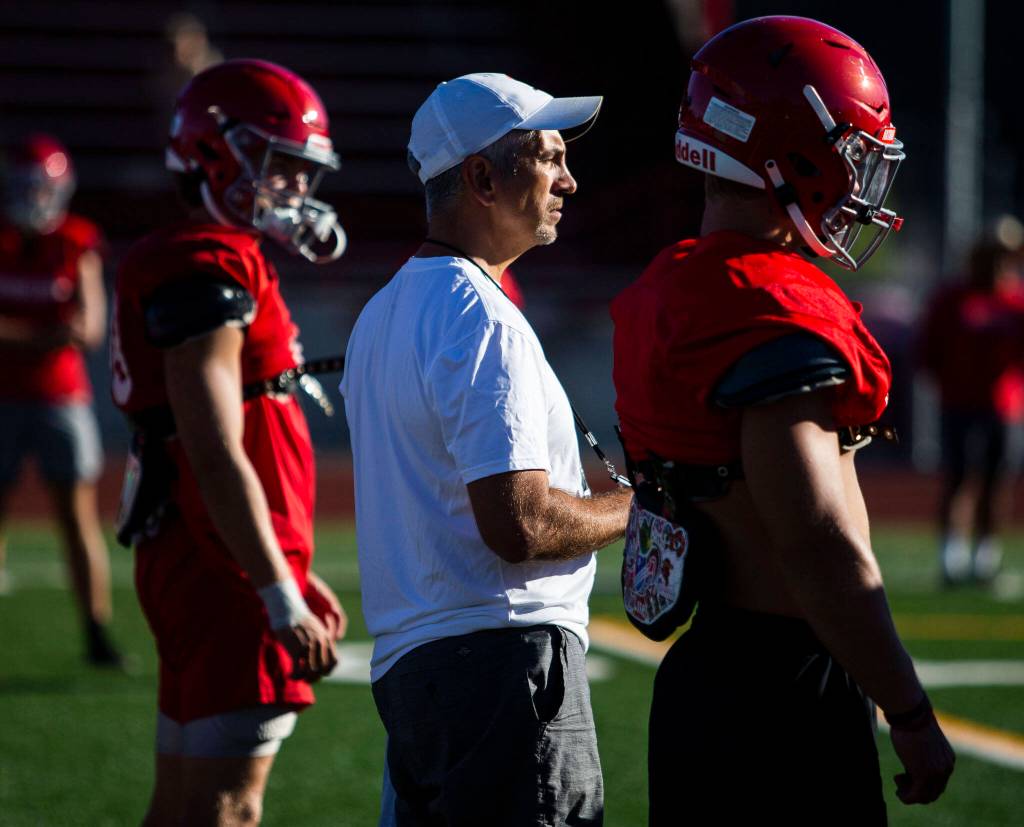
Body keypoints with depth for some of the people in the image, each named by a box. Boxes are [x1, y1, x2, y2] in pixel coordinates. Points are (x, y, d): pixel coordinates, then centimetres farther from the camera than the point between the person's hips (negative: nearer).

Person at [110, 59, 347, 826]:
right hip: (226, 570, -11)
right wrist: (282, 598, -20)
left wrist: (296, 573, 24)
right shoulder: (210, 271, -15)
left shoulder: (215, 264, 18)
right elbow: (217, 459, -20)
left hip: (184, 561, 11)